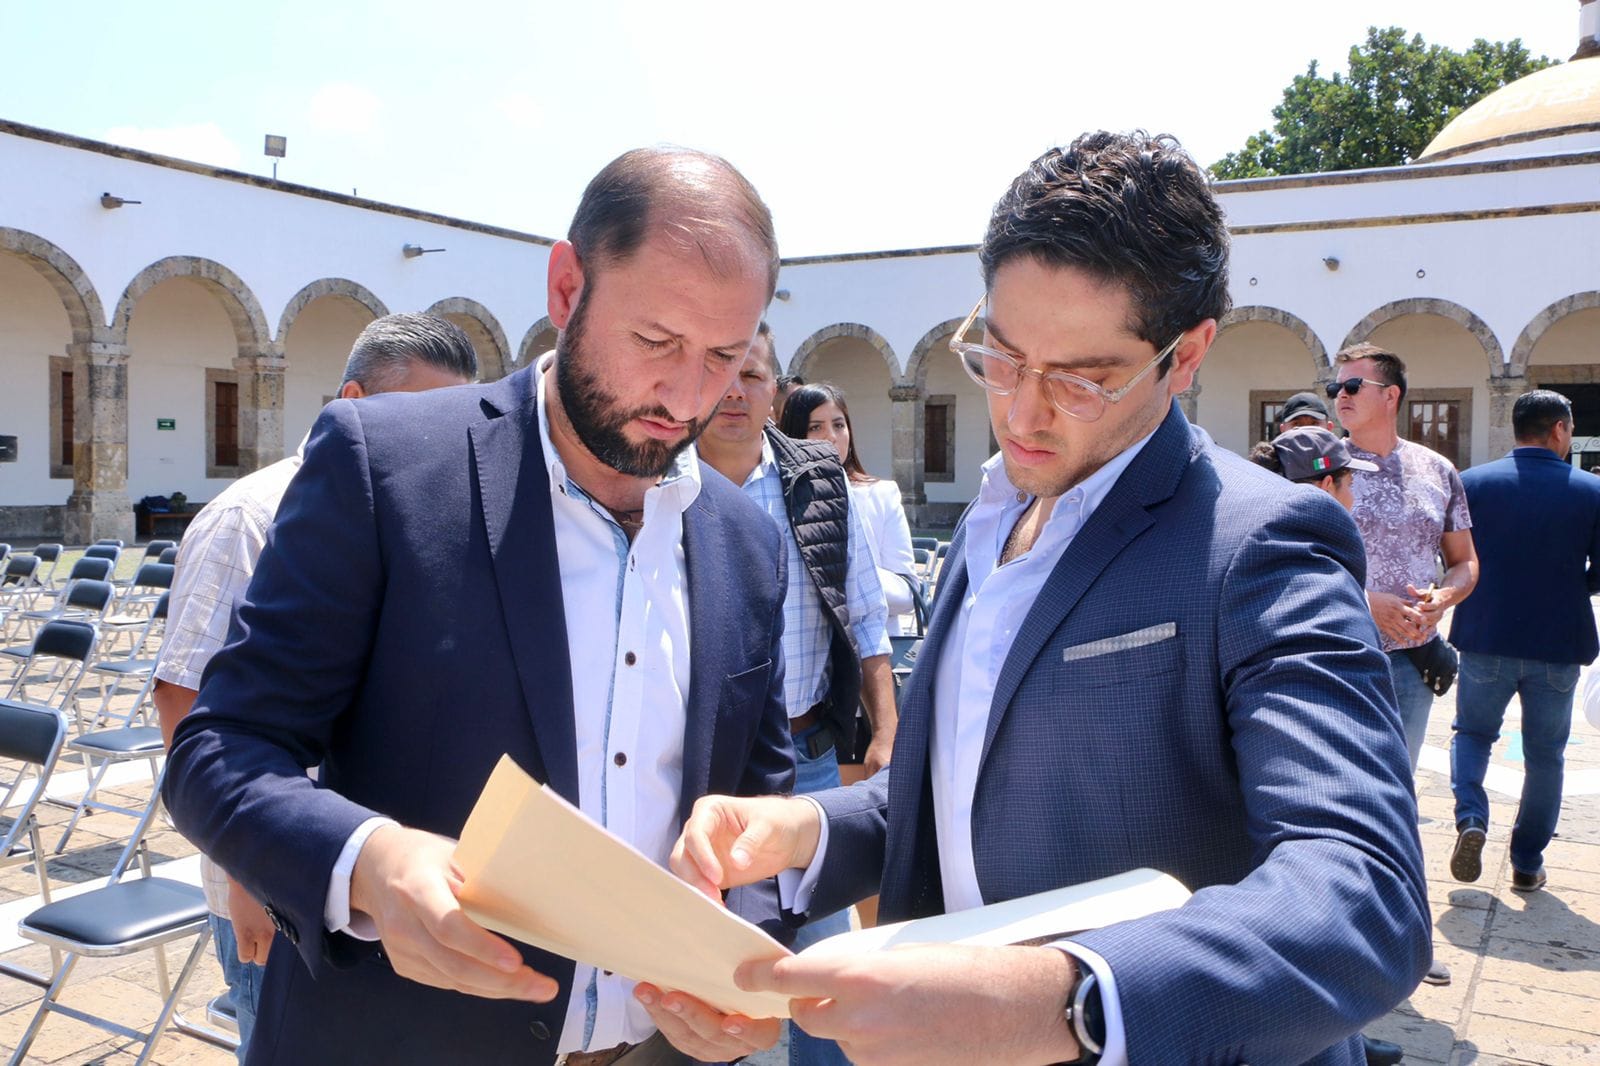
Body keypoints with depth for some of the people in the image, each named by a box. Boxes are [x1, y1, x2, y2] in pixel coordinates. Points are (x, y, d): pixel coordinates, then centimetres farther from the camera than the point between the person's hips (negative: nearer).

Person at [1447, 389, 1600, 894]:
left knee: (1472, 732, 19)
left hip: (1486, 640, 0)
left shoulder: (1471, 483, -6)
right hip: (1558, 645, 0)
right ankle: (1527, 863, 21)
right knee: (1545, 755, 15)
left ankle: (1470, 819, -5)